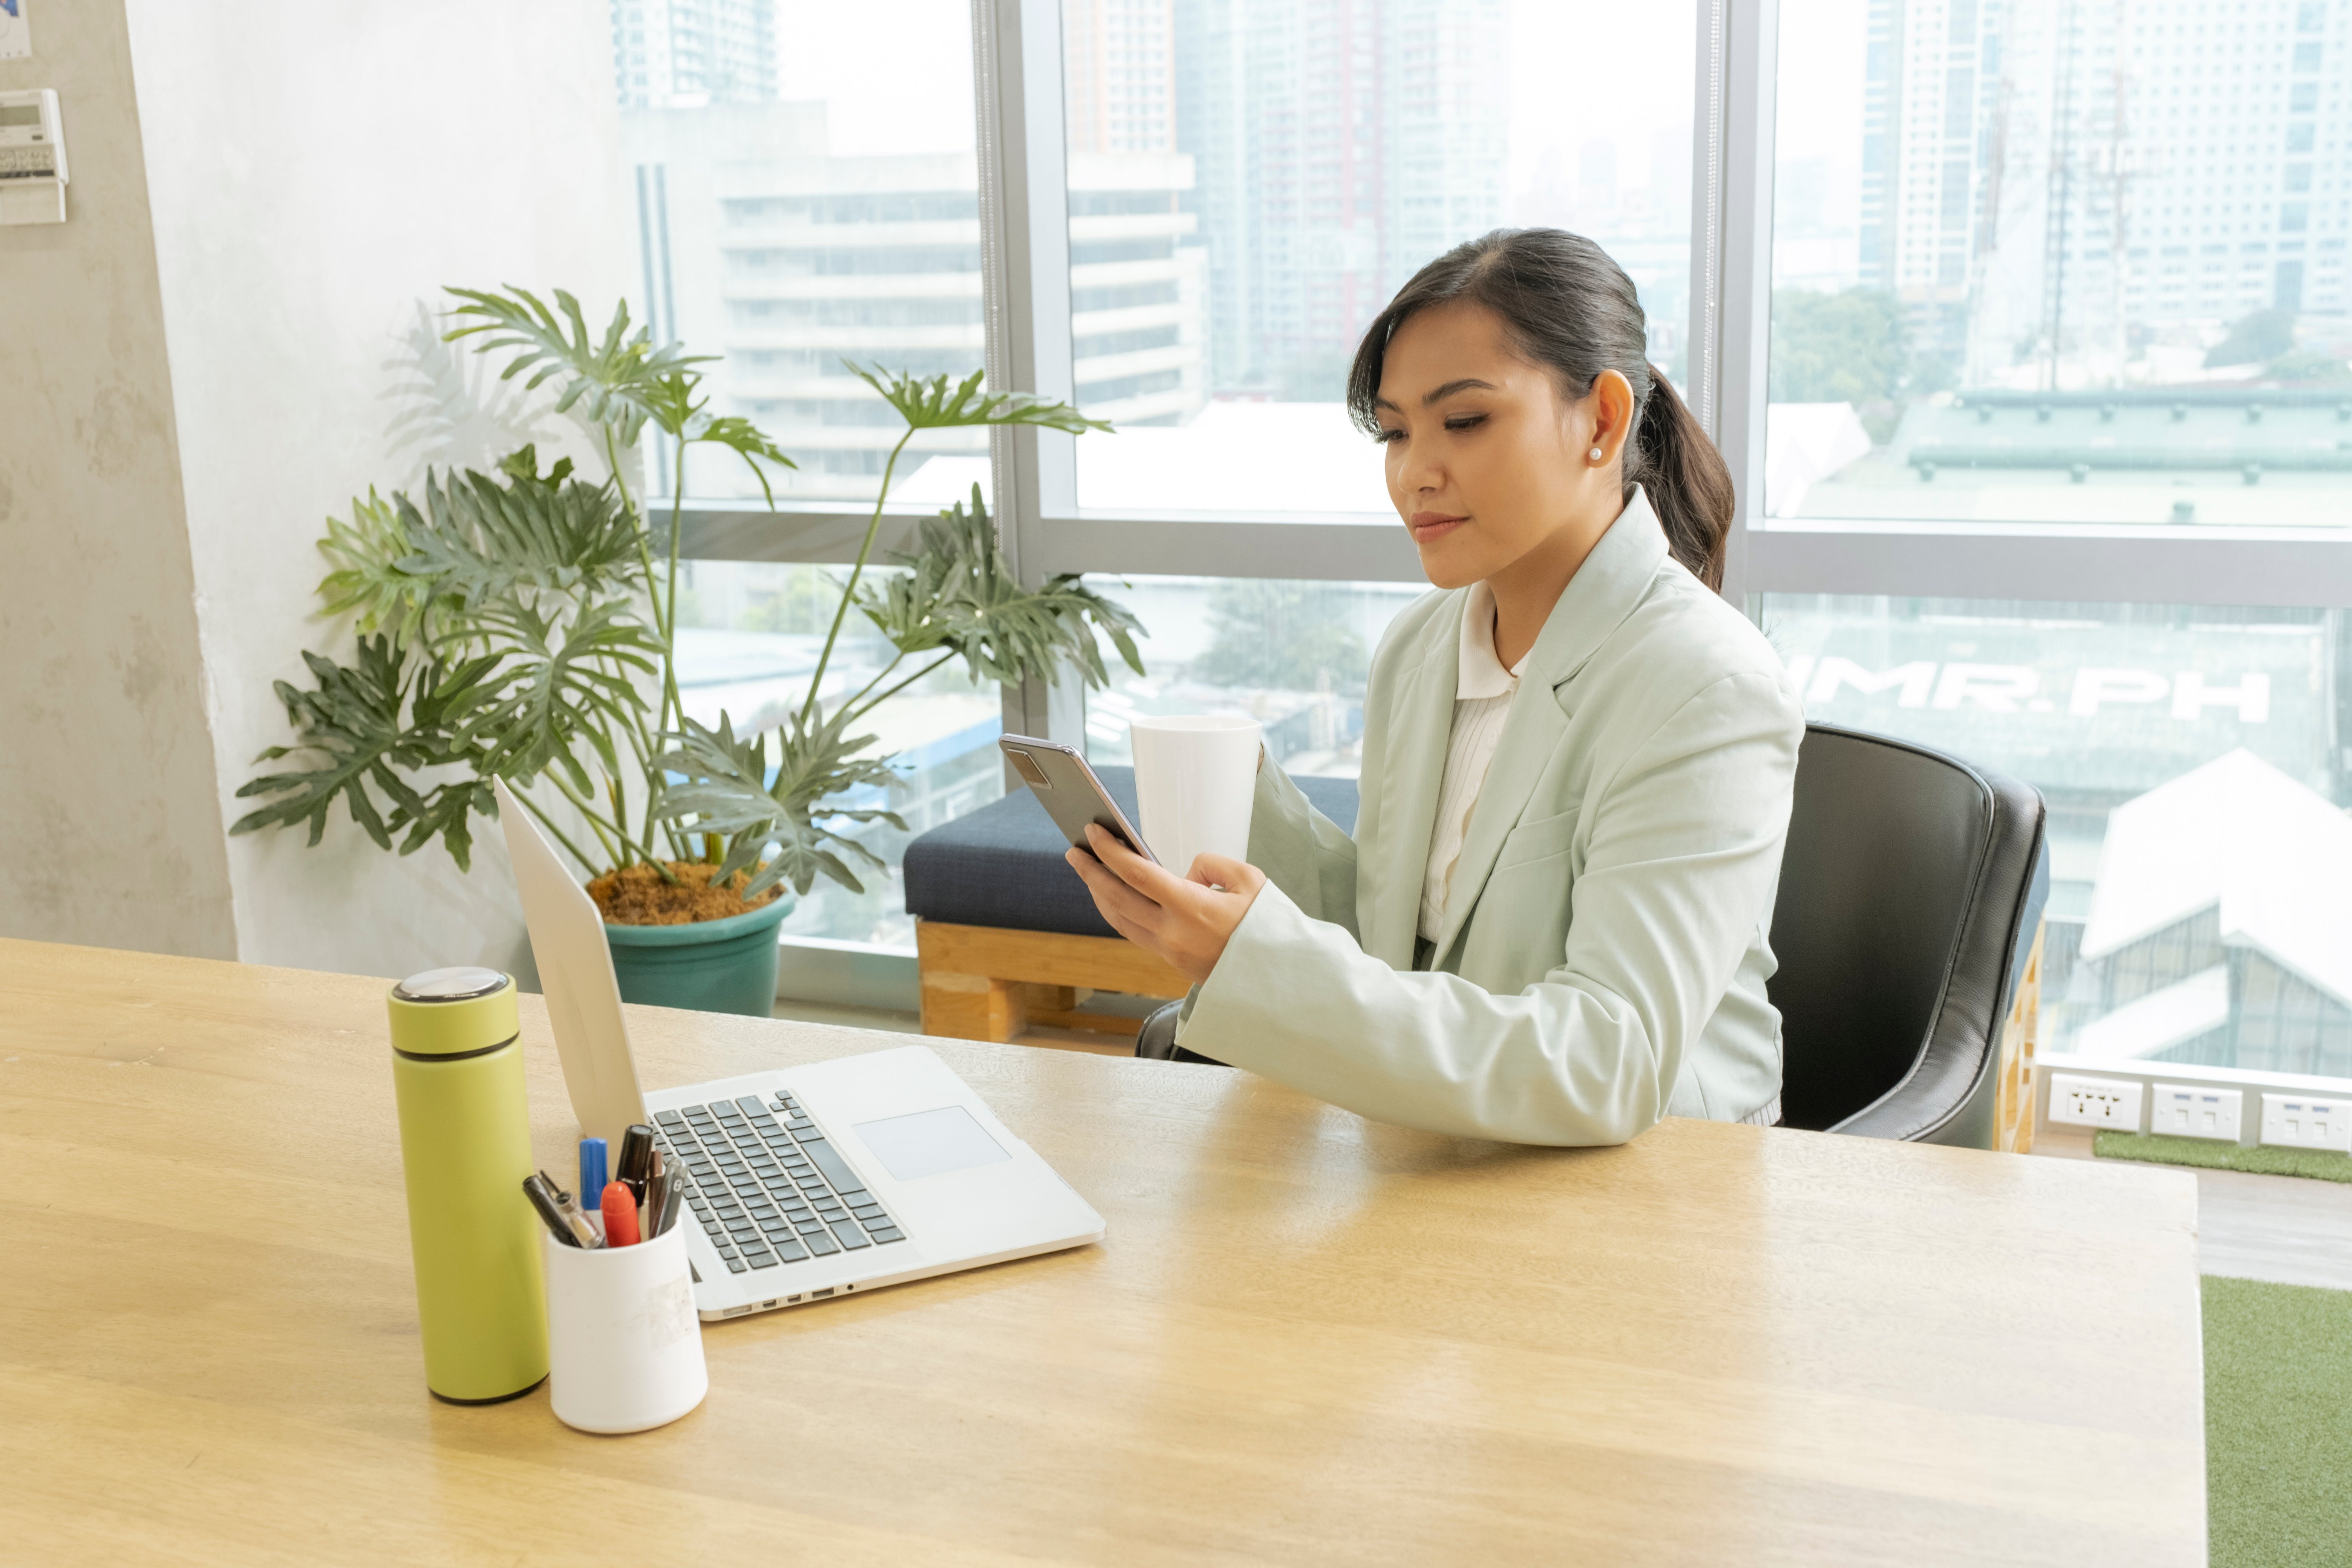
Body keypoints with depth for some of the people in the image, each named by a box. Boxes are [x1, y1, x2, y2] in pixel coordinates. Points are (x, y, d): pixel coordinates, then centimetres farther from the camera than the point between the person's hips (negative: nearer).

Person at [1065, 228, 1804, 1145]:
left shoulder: (1706, 691, -17)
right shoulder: (1417, 648, 5)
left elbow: (1607, 1073, -25)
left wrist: (1259, 965, -32)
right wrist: (1249, 805, -5)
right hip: (1429, 1168, 6)